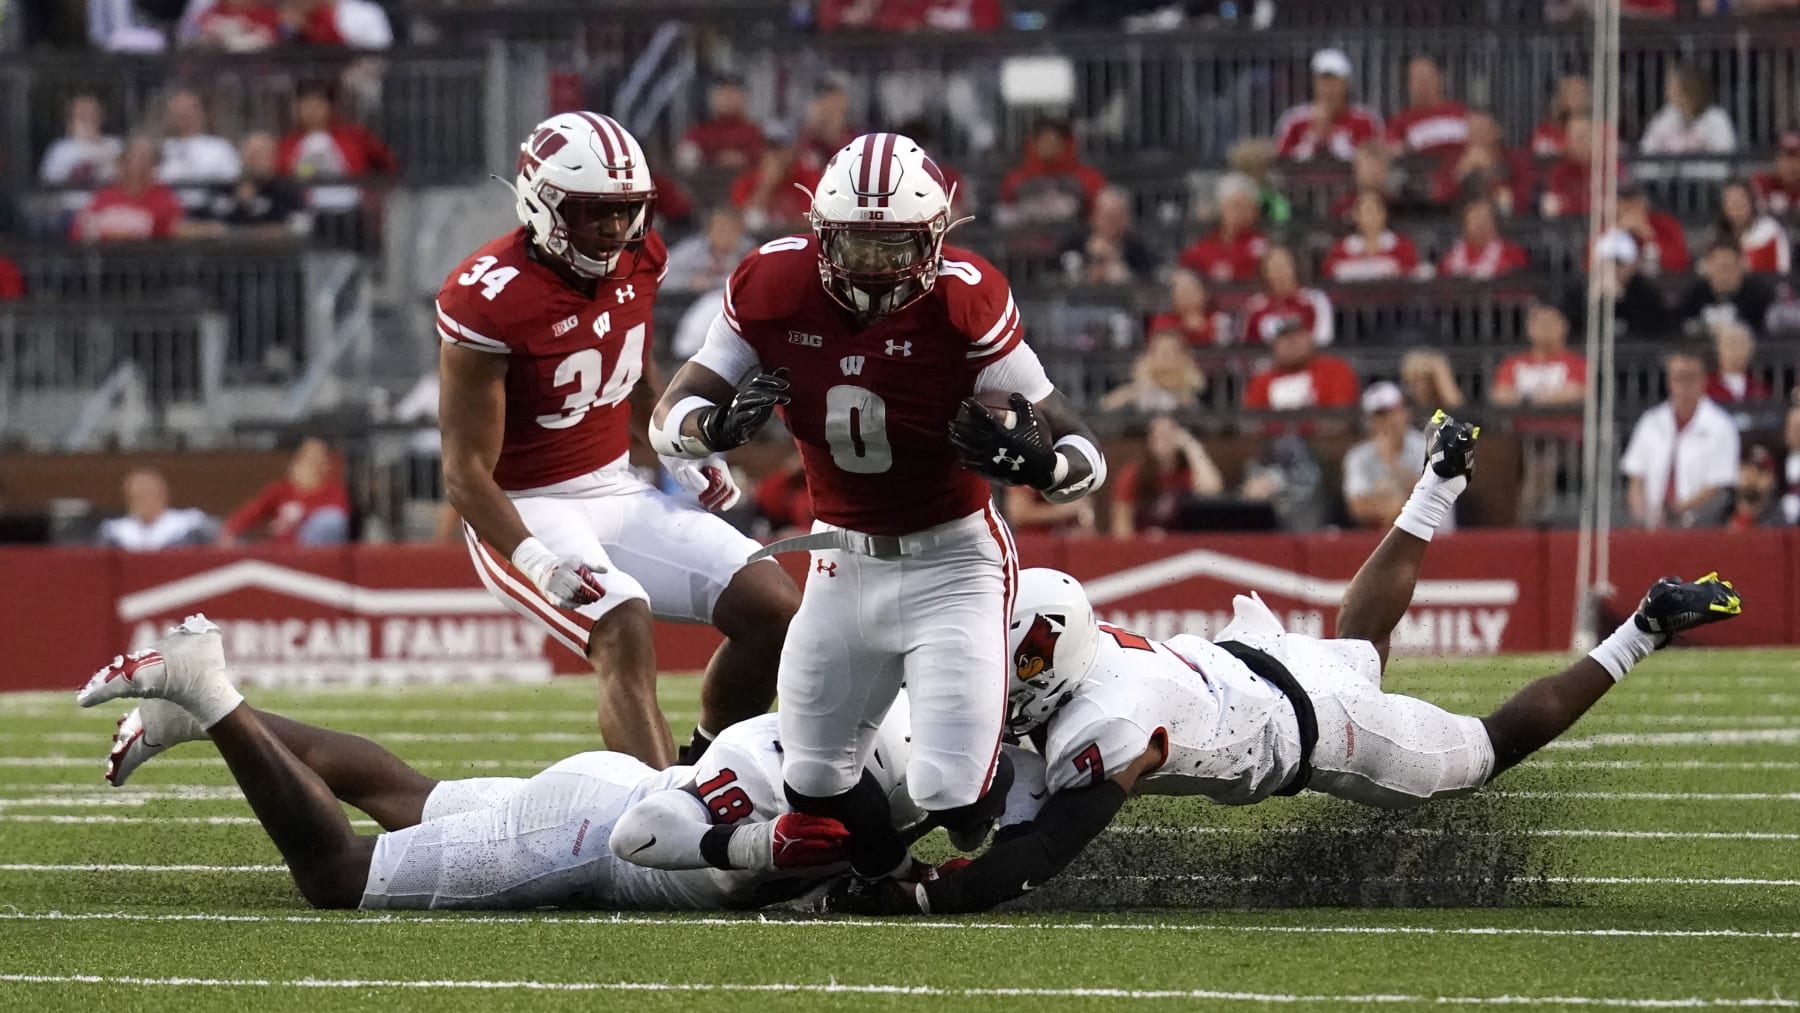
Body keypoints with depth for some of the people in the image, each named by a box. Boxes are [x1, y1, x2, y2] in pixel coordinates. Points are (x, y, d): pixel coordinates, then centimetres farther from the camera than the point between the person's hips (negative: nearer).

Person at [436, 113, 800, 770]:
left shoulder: (637, 259, 0)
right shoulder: (491, 301, -22)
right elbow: (466, 470, -21)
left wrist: (683, 457, 4)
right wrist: (537, 560, -36)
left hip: (618, 490, 7)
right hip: (527, 513, -7)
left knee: (774, 610, -2)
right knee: (625, 635, -31)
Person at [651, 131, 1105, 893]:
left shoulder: (963, 302, -21)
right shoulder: (774, 289, -12)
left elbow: (1083, 453, -17)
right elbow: (668, 420, -9)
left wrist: (1036, 462, -42)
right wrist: (722, 424, -33)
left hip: (951, 560, -4)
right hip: (842, 563, 4)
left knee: (952, 793, -15)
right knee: (813, 784, 7)